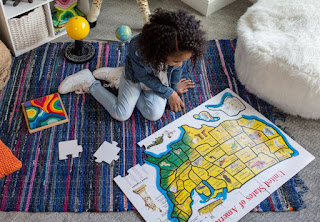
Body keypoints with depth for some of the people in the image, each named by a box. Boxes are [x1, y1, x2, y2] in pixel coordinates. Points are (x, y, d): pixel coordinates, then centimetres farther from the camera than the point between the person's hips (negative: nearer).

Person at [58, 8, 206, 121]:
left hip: (160, 80, 4)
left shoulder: (180, 50, -31)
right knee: (121, 114, -11)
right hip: (136, 78, -4)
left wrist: (174, 86, 6)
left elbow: (179, 68, -6)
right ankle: (89, 83, 11)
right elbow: (144, 77, -23)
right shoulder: (138, 48, -41)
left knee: (154, 114, -13)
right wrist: (169, 93, -18)